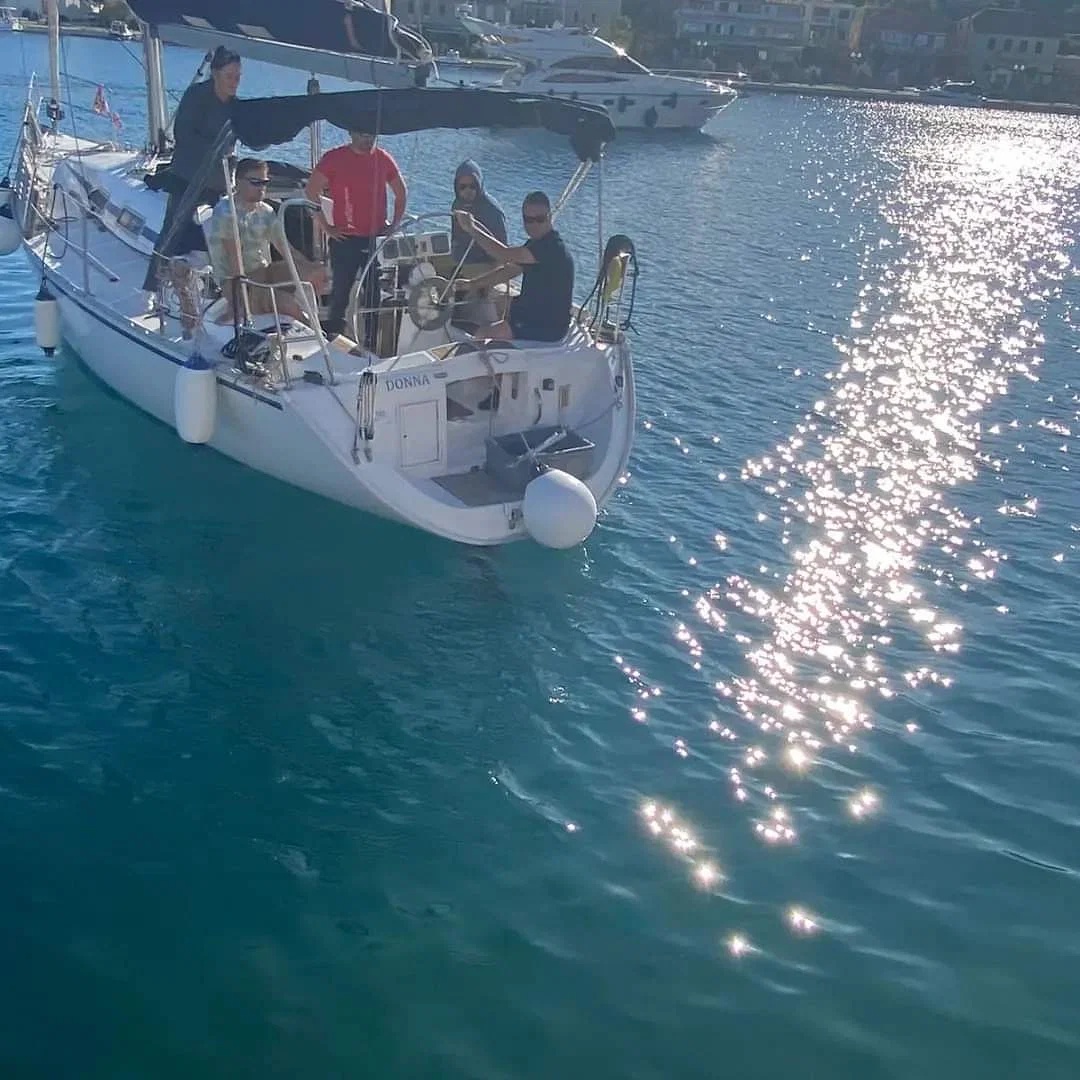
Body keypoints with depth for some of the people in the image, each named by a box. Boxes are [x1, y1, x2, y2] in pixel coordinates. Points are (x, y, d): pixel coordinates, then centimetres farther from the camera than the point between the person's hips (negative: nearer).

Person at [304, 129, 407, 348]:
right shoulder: (334, 158, -4)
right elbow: (311, 192, -3)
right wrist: (326, 227, -6)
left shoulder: (383, 159, 7)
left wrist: (395, 224, 9)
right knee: (340, 291, 0)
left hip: (377, 238, 3)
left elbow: (401, 193, 18)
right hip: (346, 239, -3)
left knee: (374, 294, 8)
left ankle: (371, 344, 17)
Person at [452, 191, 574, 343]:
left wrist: (471, 229, -24)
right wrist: (473, 283, 8)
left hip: (549, 328, -11)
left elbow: (505, 255, -31)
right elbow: (509, 270, 16)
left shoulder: (552, 248, -24)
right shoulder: (536, 243, 10)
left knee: (483, 336, -19)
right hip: (534, 316, 11)